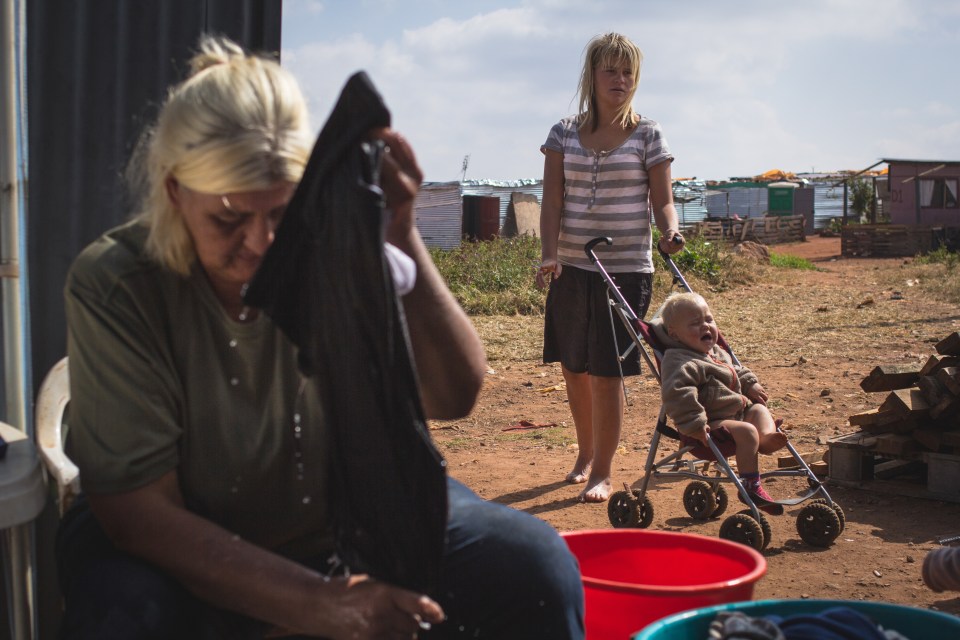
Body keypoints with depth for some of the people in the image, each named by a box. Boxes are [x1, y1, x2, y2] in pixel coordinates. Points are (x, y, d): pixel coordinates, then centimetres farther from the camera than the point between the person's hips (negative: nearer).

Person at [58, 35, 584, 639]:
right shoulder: (112, 286, -20)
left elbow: (453, 397, -22)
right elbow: (137, 508, -21)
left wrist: (399, 238, -36)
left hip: (351, 516, 1)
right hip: (190, 549, -1)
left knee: (534, 564, -20)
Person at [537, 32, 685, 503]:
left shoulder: (647, 135, 1)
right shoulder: (564, 134, 5)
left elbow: (662, 201, 1)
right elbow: (552, 202, 0)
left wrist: (670, 232, -20)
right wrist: (549, 253, -14)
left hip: (627, 270, -3)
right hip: (571, 269, 3)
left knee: (606, 374, -3)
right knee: (574, 368, 12)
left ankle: (602, 471, 11)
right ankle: (586, 451, 35)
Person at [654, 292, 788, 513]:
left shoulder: (717, 352, 16)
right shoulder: (680, 362, -19)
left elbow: (738, 371, 35)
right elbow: (677, 393, -33)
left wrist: (751, 384, 17)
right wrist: (695, 424, -35)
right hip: (712, 424, -11)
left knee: (760, 409, 12)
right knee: (746, 431, -26)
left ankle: (767, 437, -20)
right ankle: (751, 487, -24)